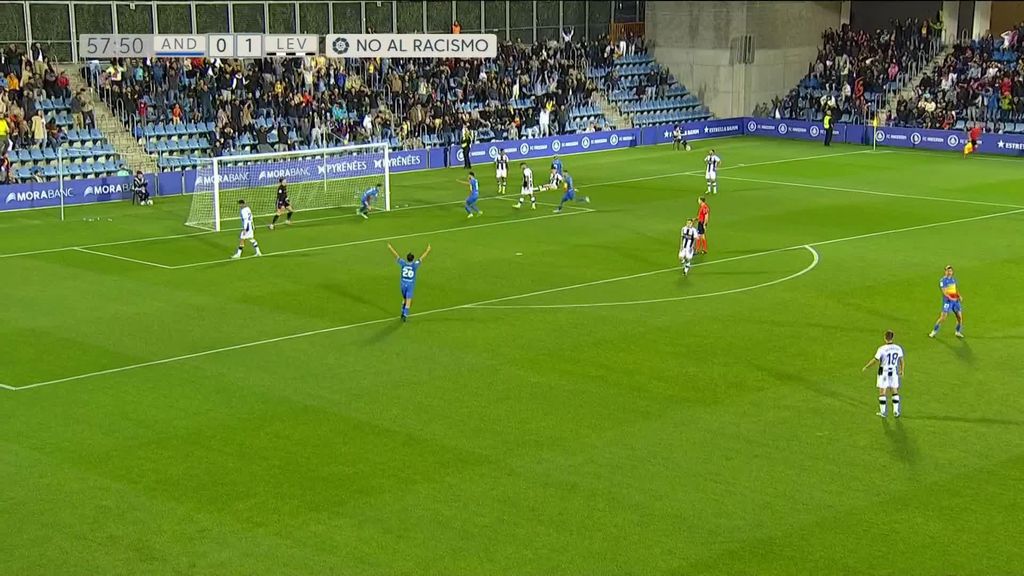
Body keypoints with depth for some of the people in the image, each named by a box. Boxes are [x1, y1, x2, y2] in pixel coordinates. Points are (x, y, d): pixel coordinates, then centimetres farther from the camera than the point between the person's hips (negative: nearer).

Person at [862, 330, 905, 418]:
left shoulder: (882, 349, -19)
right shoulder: (898, 348, -7)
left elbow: (875, 361, -14)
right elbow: (902, 360, 2)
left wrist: (865, 367, 0)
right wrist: (902, 371, 18)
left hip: (883, 373, -3)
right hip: (894, 373, 4)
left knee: (882, 392, 8)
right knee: (895, 392, 15)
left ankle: (883, 412, 13)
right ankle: (896, 412, 16)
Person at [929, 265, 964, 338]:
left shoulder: (953, 279, 12)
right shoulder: (943, 280, -9)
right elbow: (944, 292, -17)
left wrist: (959, 296, 6)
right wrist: (950, 298, -28)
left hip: (955, 300, 6)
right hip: (947, 301, -6)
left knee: (960, 317, 4)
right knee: (943, 318, -7)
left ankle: (958, 332, 21)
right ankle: (934, 331, 7)